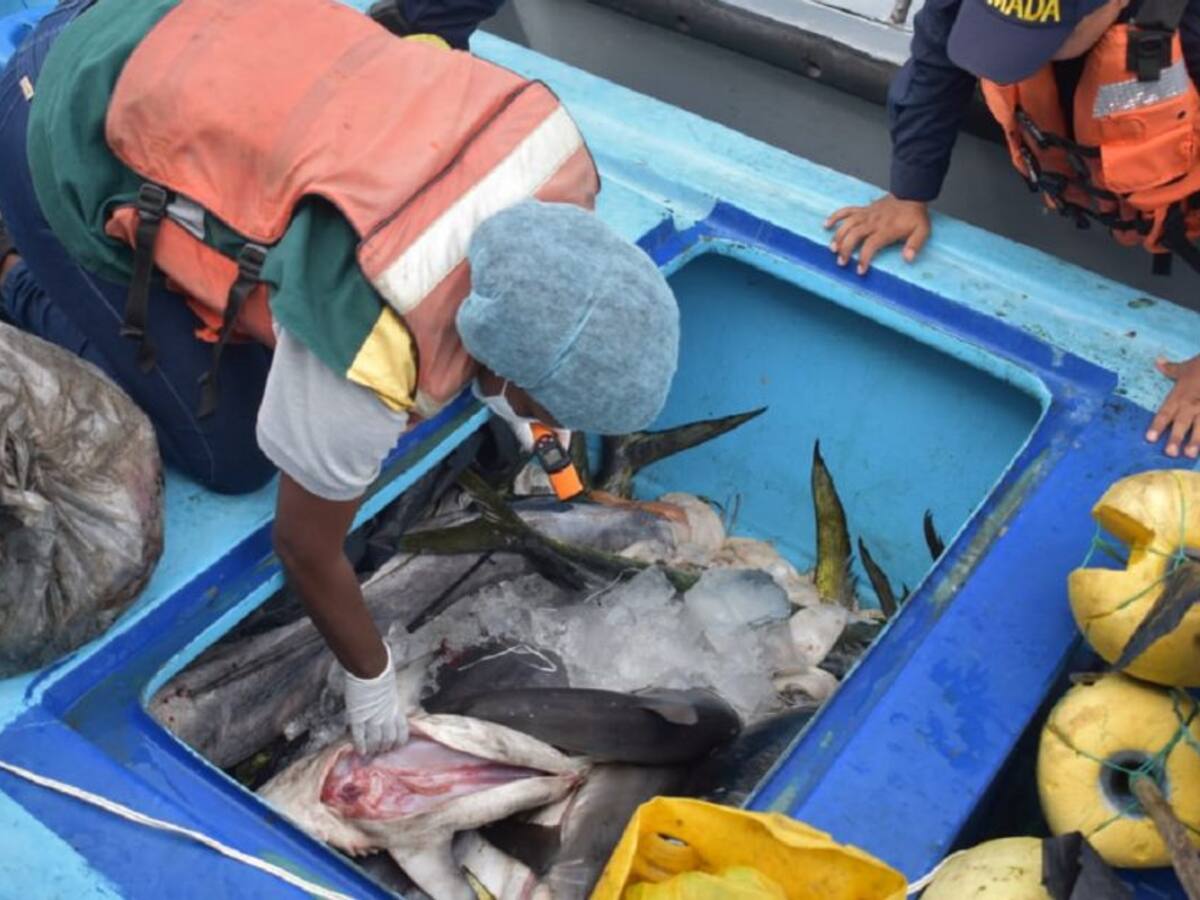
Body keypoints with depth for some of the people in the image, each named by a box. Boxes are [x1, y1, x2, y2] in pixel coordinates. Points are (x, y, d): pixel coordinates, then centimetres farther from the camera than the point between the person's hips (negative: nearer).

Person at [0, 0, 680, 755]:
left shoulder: (553, 159, -17)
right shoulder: (369, 369, -34)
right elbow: (306, 550, -15)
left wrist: (500, 390, 10)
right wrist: (371, 682, 1)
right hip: (73, 136, -6)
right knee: (232, 457, 0)